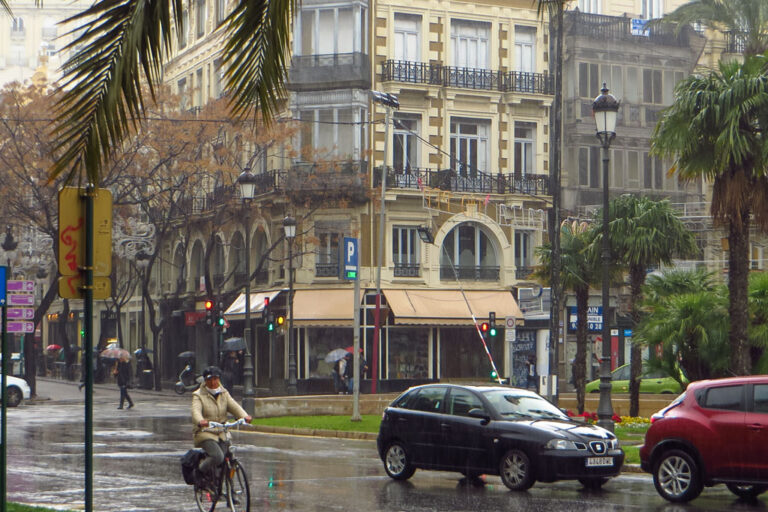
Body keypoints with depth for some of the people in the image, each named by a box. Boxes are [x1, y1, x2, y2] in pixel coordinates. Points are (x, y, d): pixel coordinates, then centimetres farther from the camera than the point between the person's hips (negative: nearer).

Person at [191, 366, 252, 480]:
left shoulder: (224, 394, 14)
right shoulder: (198, 395, -1)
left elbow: (234, 406, -2)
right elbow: (196, 411, -20)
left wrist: (244, 416, -24)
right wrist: (200, 421, -43)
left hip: (222, 434, 5)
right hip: (205, 434, -5)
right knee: (217, 457, -26)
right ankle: (200, 473, -2)